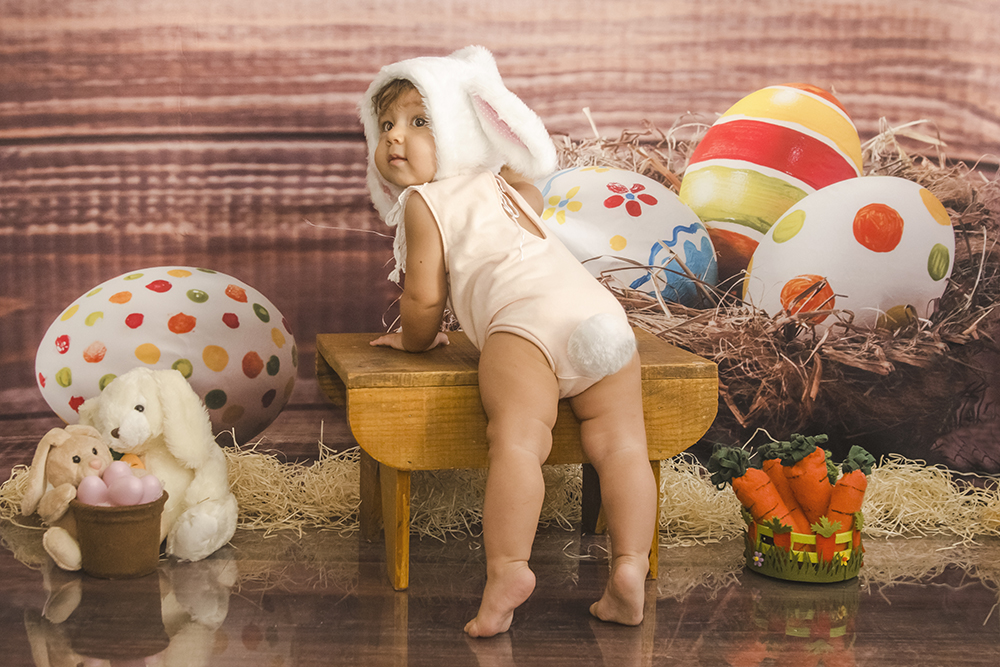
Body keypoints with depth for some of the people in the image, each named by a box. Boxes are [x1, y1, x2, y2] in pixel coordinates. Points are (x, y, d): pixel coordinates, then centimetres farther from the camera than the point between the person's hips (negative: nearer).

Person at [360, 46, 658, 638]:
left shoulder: (423, 203, 16)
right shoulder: (511, 186, 36)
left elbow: (424, 298, 10)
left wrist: (415, 339, 32)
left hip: (524, 319, -6)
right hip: (601, 310, 6)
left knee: (517, 439, -21)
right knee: (619, 441, 1)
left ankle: (508, 567, -36)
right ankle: (630, 566, -13)